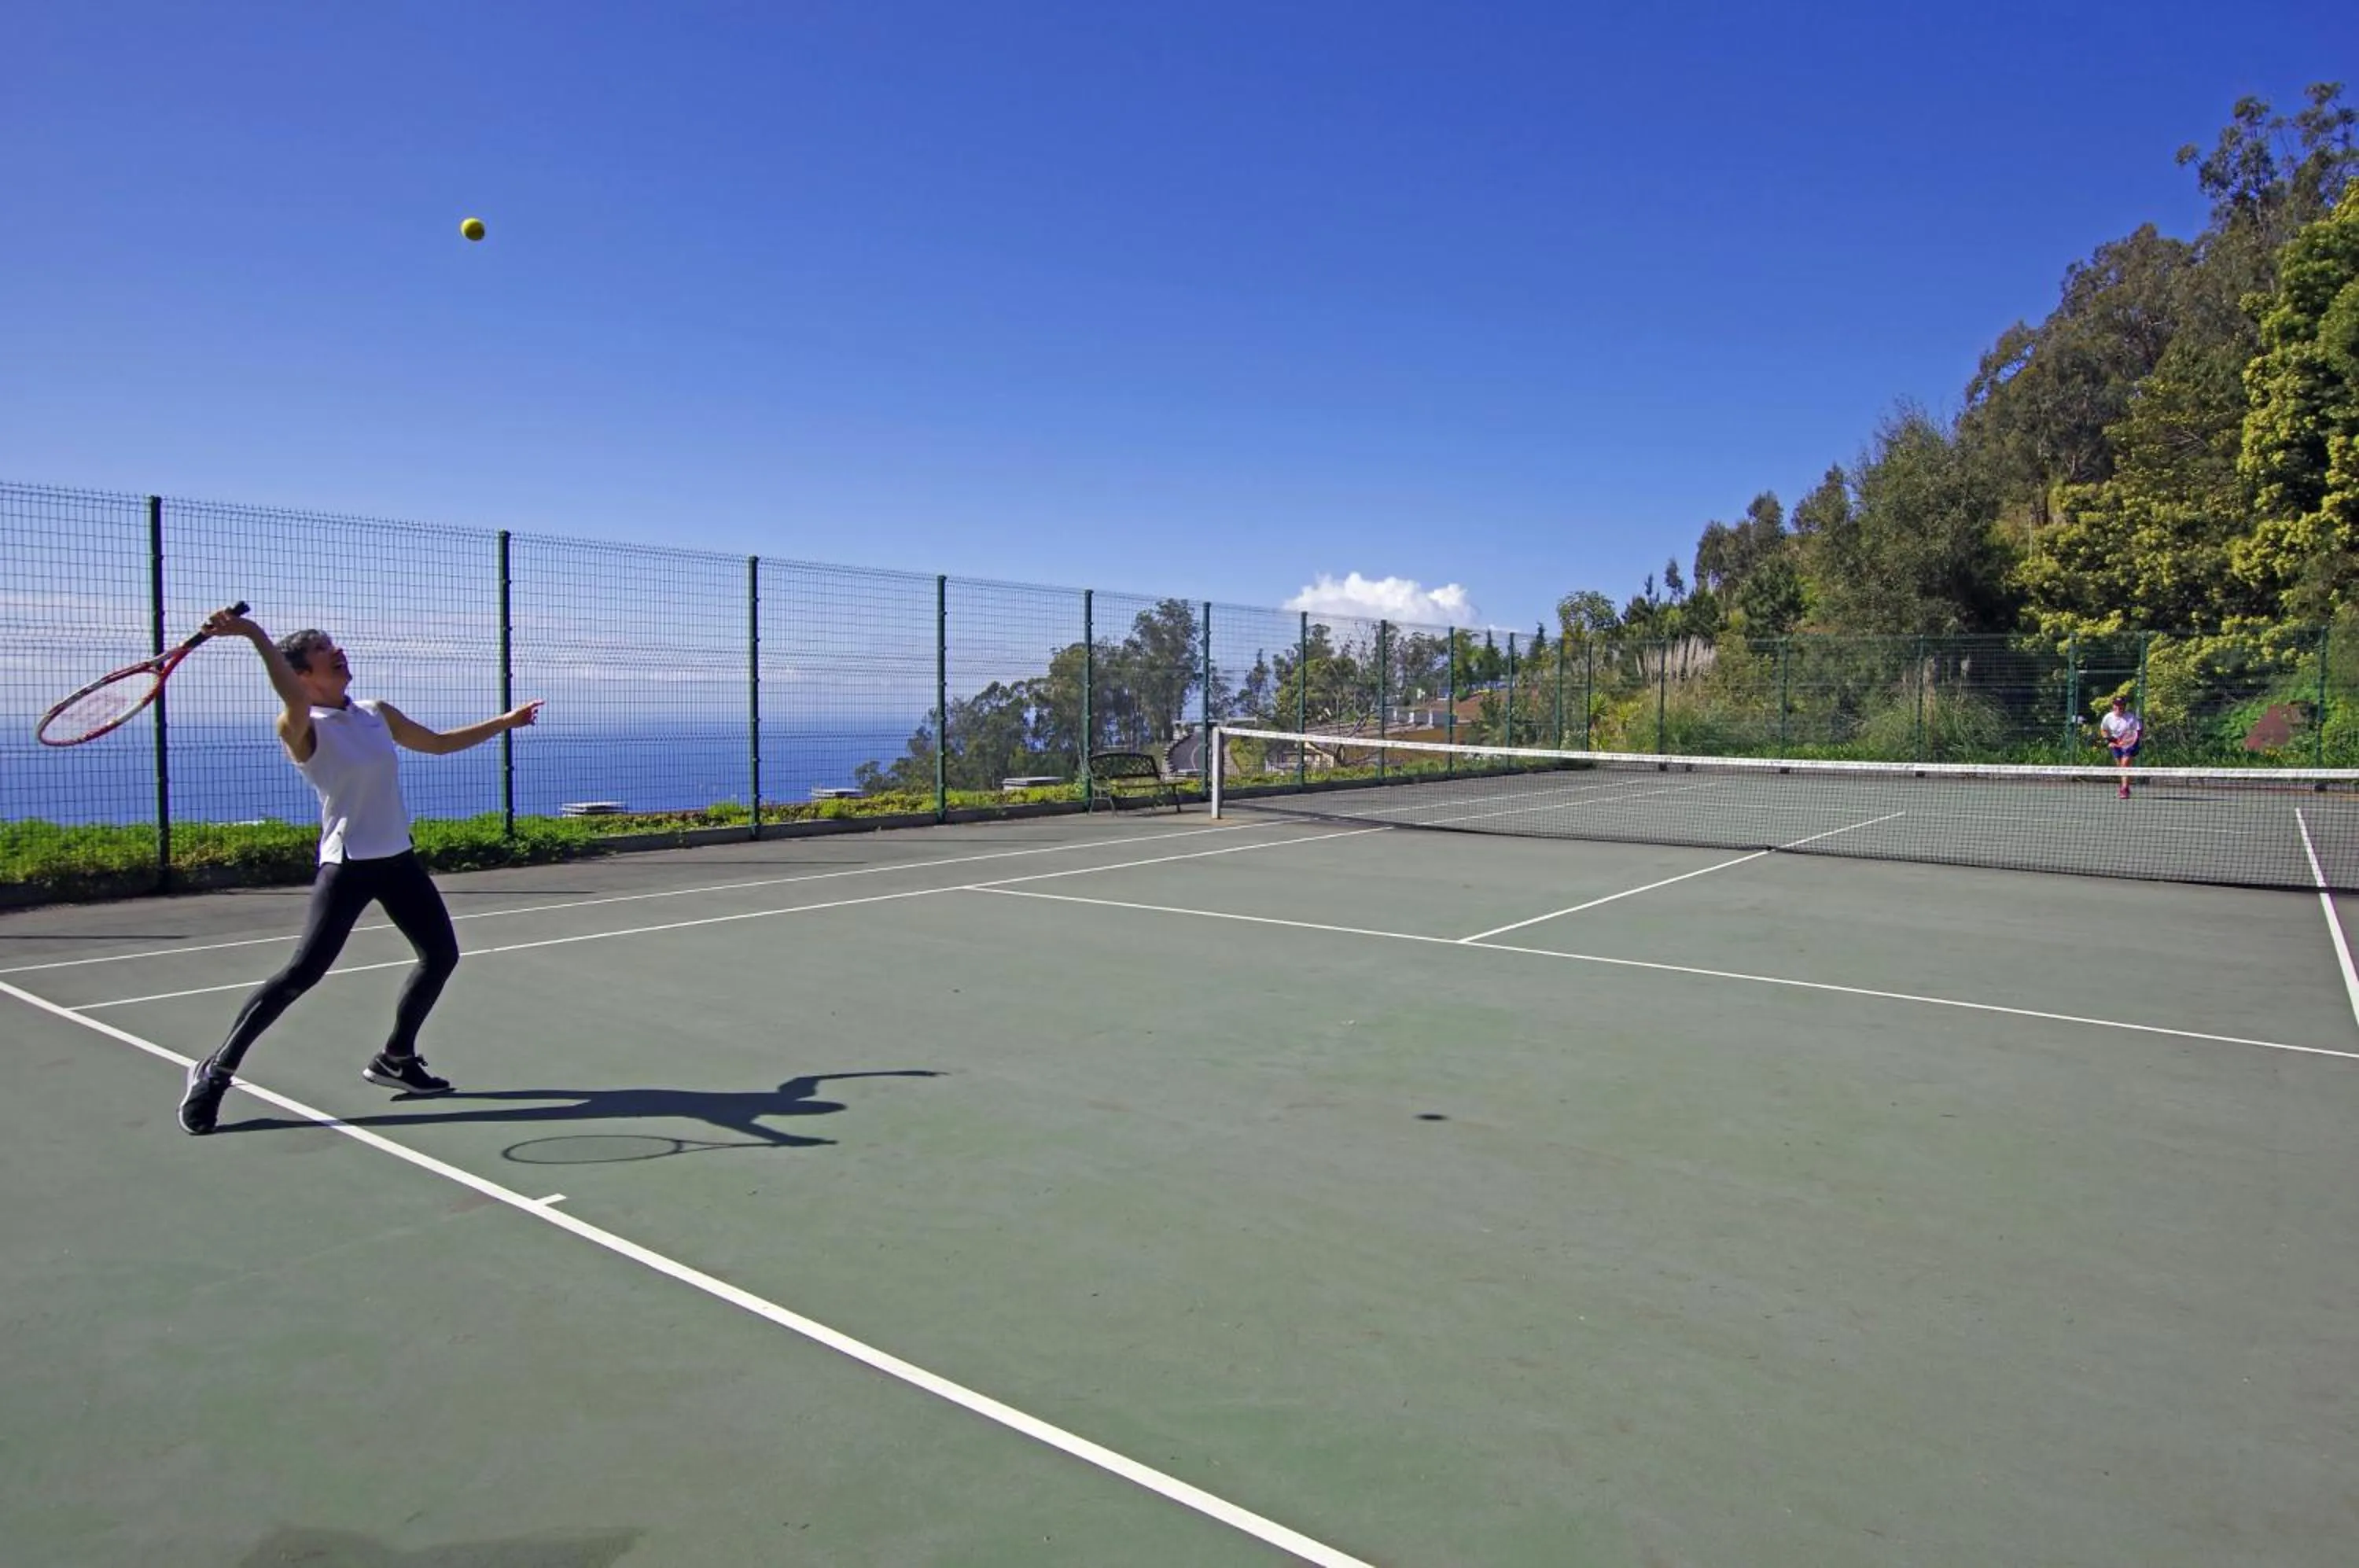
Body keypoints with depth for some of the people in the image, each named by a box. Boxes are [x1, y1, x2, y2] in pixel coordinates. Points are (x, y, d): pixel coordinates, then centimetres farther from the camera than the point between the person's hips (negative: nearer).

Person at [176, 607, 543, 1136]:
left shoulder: (377, 713, 9)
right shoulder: (302, 729, -11)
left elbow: (440, 742, 23)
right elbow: (294, 697, -36)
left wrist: (504, 722, 23)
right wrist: (255, 635, -51)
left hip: (398, 858, 7)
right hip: (346, 865, -7)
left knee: (441, 955, 8)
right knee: (302, 973, -10)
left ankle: (395, 1058, 25)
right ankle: (216, 1070, 7)